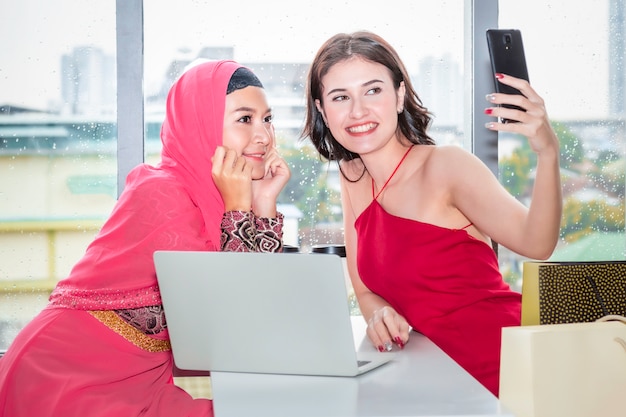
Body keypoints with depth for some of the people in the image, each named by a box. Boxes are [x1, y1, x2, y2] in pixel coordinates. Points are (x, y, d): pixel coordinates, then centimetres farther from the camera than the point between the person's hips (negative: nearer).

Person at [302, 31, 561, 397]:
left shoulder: (445, 165, -11)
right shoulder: (352, 176, 6)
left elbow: (536, 243, -23)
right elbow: (365, 289, 9)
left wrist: (548, 154, -38)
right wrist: (379, 314, -13)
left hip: (497, 368, -5)